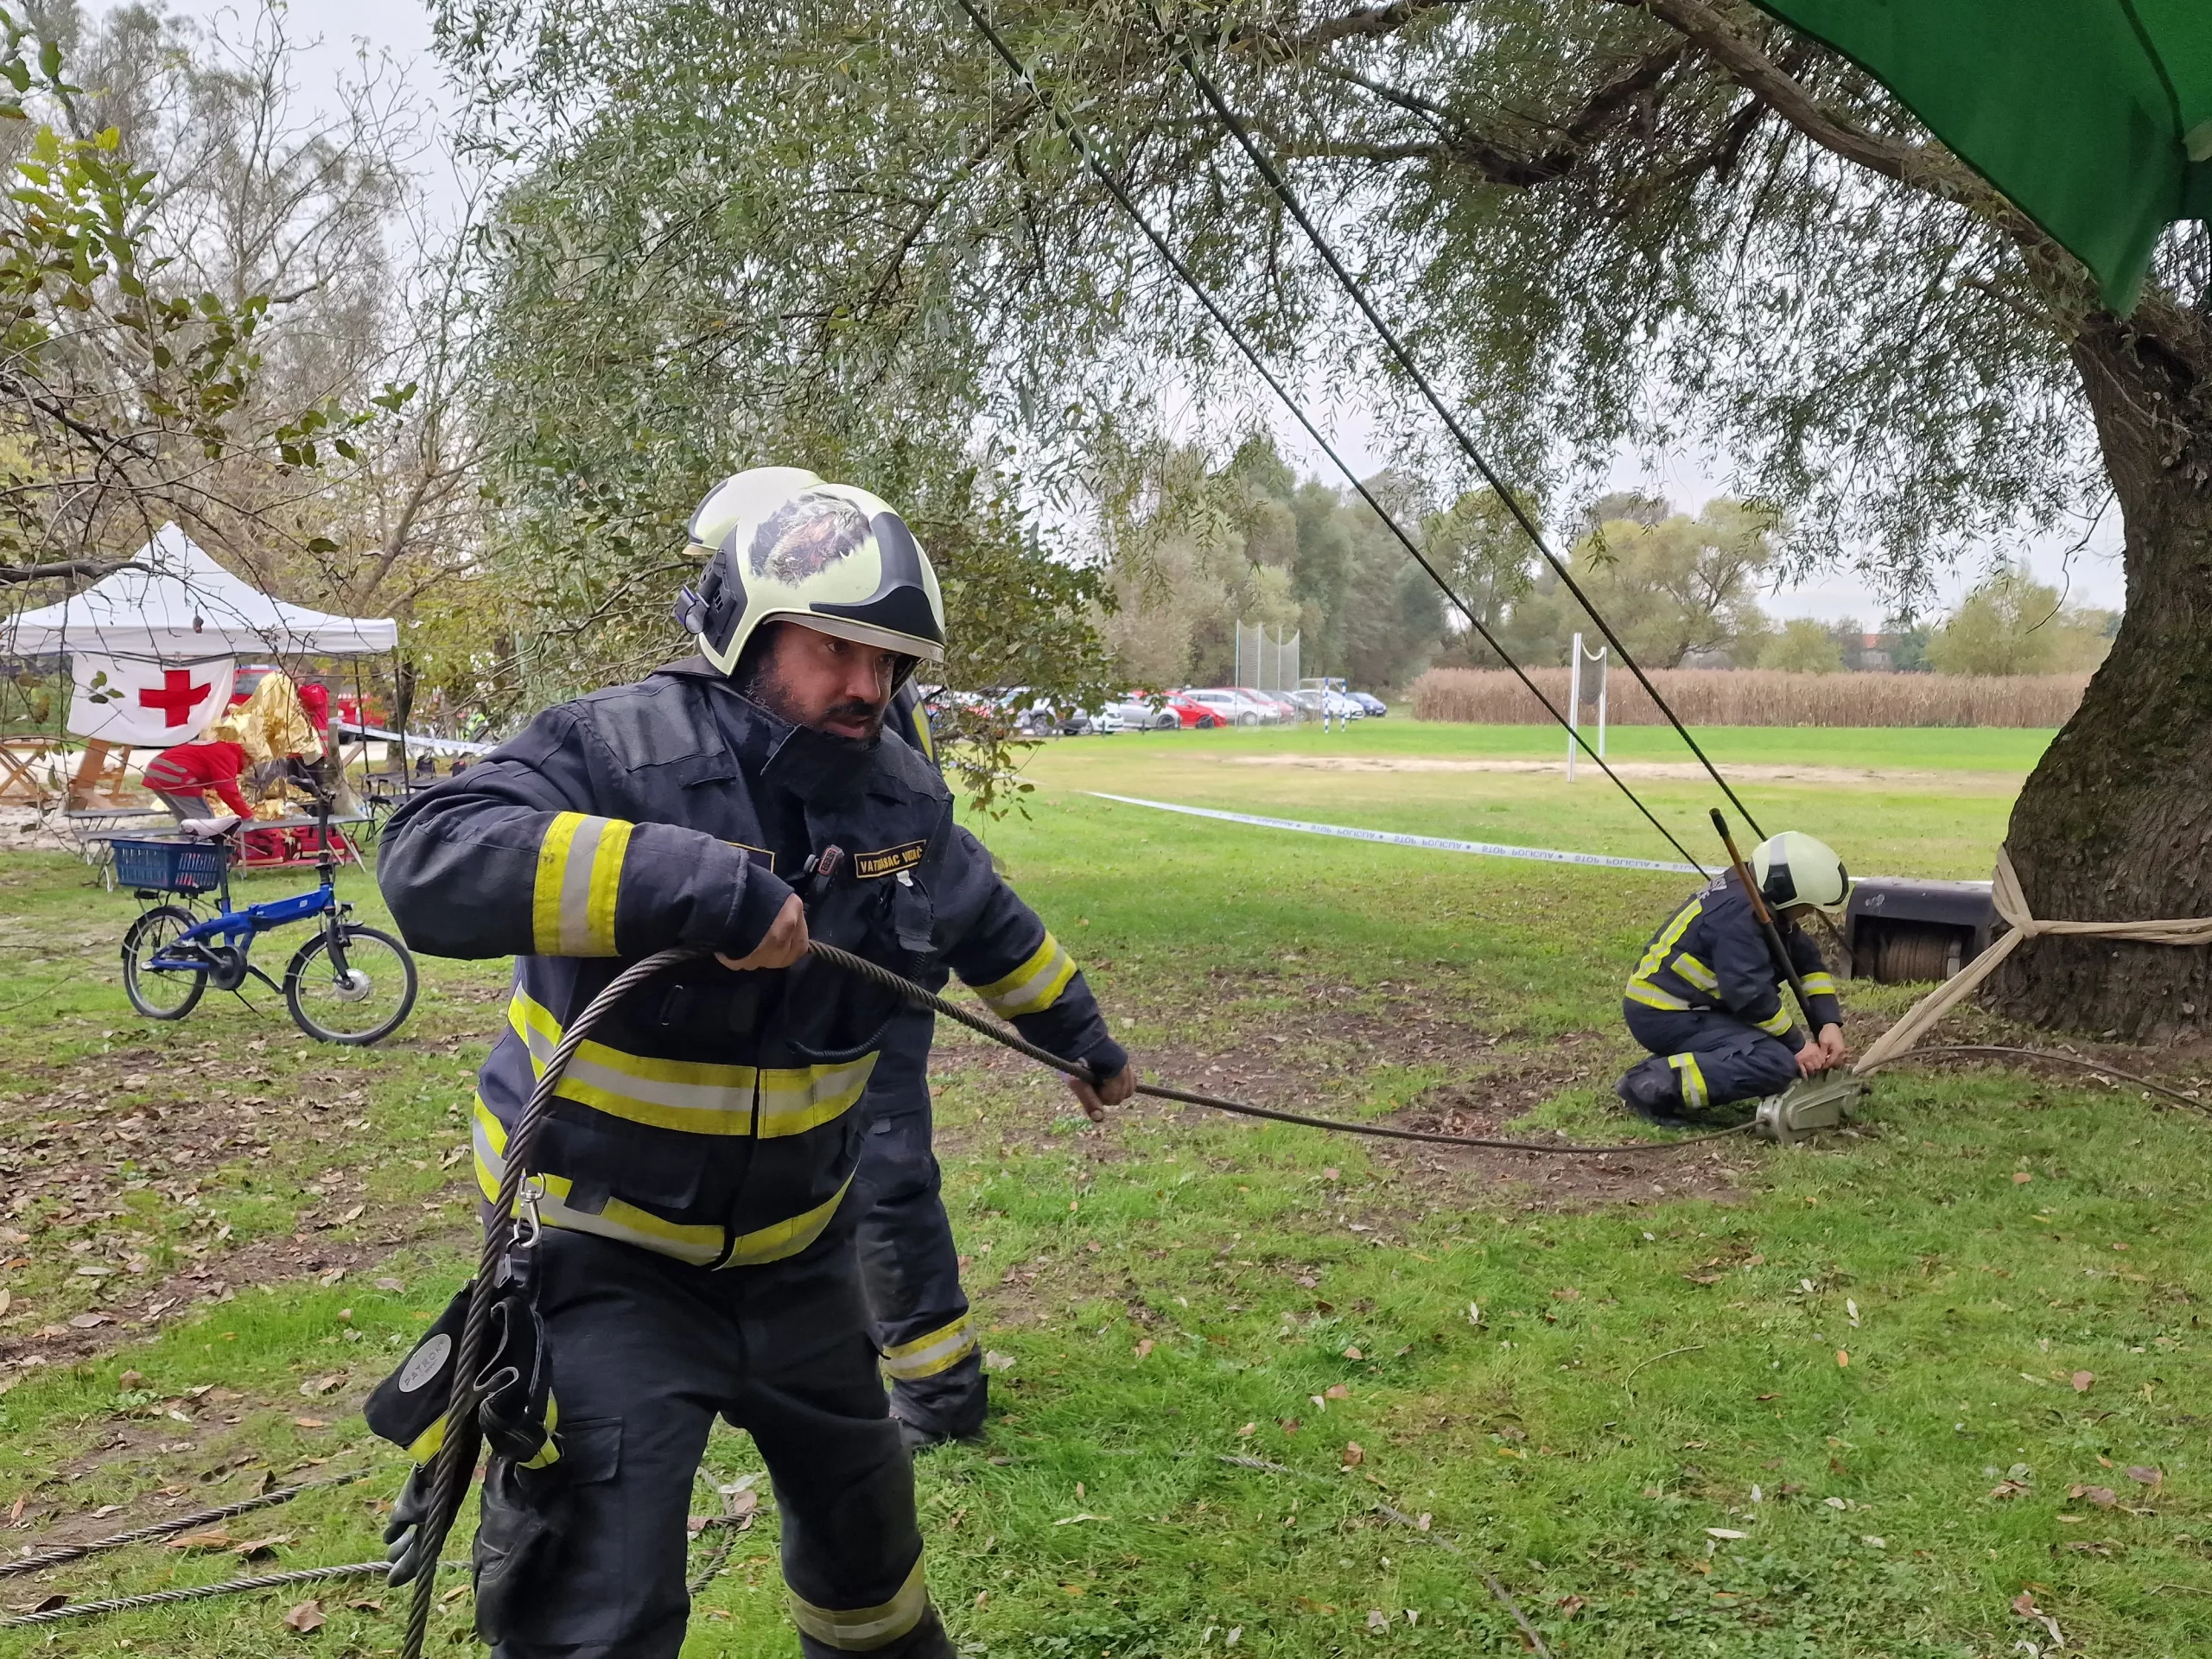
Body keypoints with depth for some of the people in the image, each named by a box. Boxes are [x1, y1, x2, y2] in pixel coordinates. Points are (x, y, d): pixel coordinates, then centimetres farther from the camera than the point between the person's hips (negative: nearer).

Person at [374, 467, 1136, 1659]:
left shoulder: (902, 793, -3)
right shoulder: (619, 746, -22)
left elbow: (990, 925, 16)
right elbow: (432, 861, -38)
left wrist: (1079, 1034, 26)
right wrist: (696, 881, -45)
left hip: (796, 1241, 6)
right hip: (606, 1249, -6)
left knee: (862, 1510, 24)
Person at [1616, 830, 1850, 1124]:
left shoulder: (1757, 896, 6)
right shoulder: (1738, 915, -24)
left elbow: (1808, 962, 7)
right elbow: (1751, 994, -27)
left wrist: (1830, 1024, -4)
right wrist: (1798, 1045, -15)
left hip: (1690, 1003, 10)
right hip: (1663, 1015, -10)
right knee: (1778, 1063, -22)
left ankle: (1670, 1063, 7)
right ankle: (1653, 1084, -21)